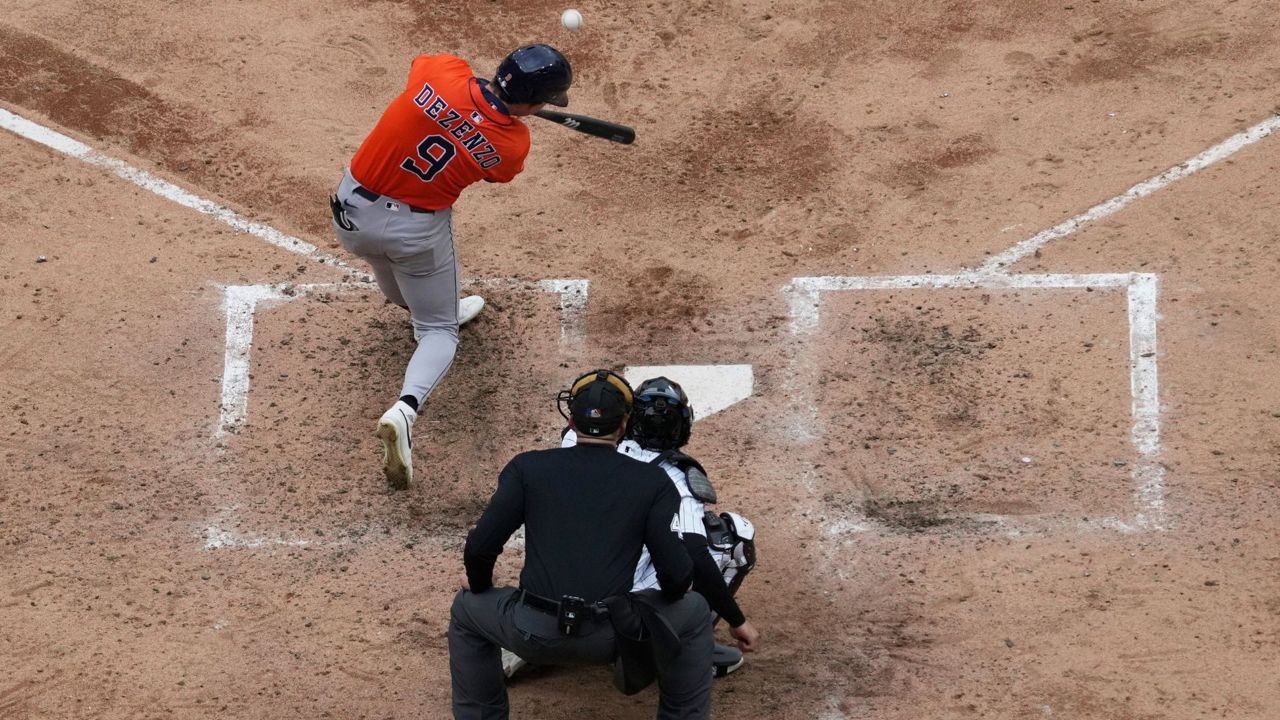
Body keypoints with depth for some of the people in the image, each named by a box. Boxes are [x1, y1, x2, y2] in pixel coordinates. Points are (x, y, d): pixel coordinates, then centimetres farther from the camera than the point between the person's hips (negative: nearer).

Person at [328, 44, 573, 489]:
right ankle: (404, 410, -13)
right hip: (417, 230, -3)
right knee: (439, 331, 12)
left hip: (352, 210, 3)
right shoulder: (512, 144, -19)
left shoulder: (442, 72, -18)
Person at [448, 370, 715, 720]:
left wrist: (479, 586, 23)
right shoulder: (652, 481, 4)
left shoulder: (528, 467, 6)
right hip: (611, 638, -1)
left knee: (466, 609, 32)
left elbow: (479, 547, 0)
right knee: (694, 611, 26)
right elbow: (676, 573, -2)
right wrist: (669, 597, 23)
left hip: (534, 636, 1)